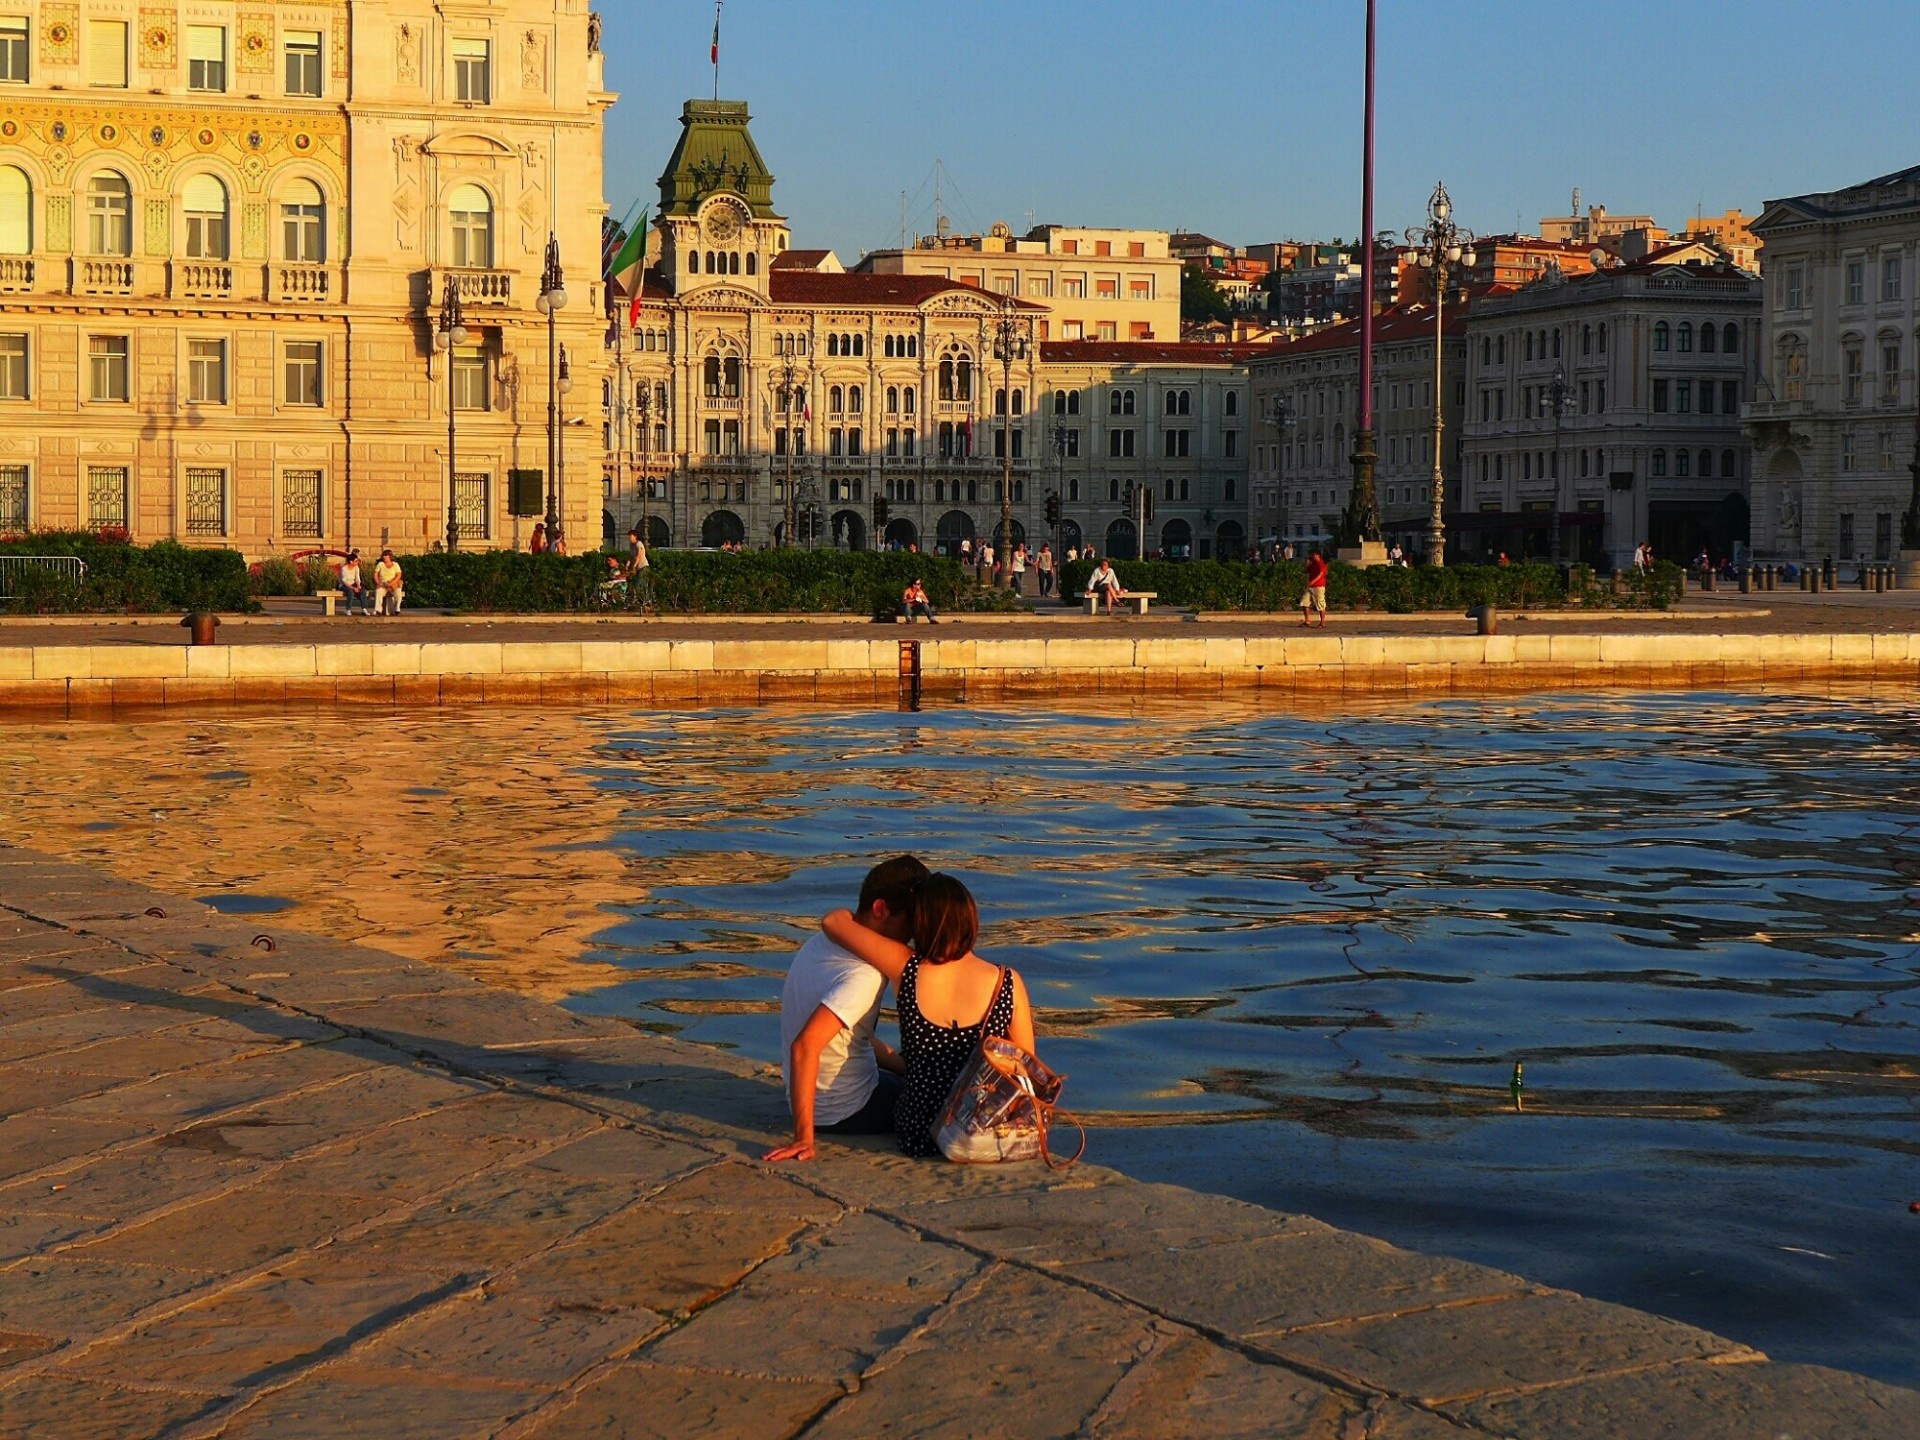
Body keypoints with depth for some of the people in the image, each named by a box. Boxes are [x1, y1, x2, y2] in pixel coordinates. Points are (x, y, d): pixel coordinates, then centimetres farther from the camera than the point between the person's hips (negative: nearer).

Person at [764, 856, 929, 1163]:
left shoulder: (823, 942, 1)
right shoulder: (864, 975, -29)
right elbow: (805, 1045, -38)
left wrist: (907, 1066, 17)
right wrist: (804, 1136, -36)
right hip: (846, 1112, -9)